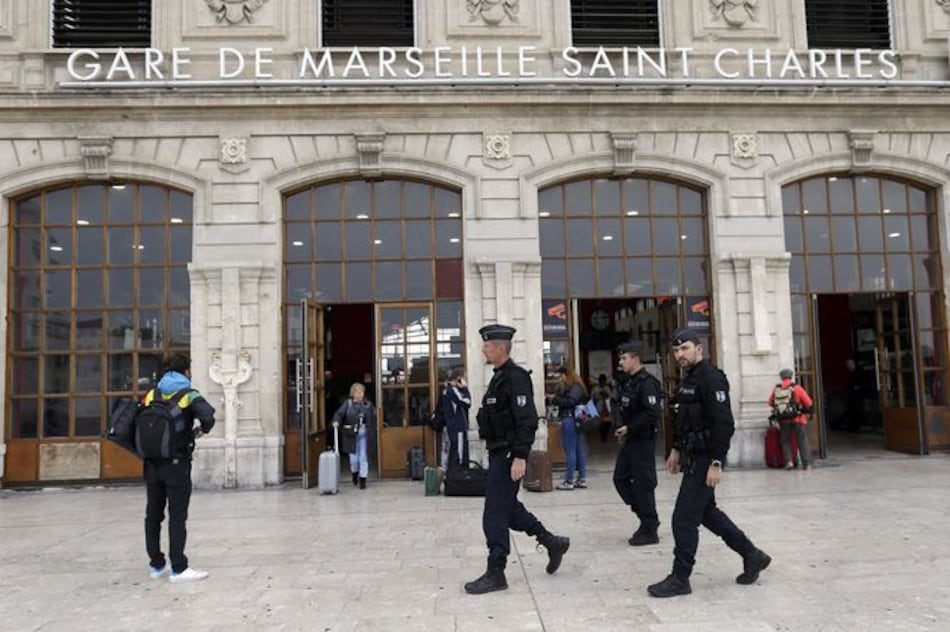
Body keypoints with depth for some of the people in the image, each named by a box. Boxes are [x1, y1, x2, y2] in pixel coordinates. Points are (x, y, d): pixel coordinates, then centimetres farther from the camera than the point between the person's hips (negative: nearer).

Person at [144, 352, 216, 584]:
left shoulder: (151, 395, 9)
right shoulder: (189, 395, -6)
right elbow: (208, 416, -22)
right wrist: (203, 430, -2)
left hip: (152, 463, 5)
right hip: (177, 463, -5)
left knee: (153, 515, 13)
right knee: (177, 516, -1)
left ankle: (156, 565, 23)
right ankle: (178, 569, 1)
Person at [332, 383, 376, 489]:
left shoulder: (368, 404, 2)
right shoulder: (347, 404, -4)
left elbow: (374, 416, 12)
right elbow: (339, 414, -12)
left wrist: (373, 426, 2)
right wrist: (336, 421, -30)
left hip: (364, 434, 1)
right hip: (351, 435, -1)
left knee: (363, 457, -1)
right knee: (354, 457, 3)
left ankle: (362, 480, 11)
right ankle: (354, 473, 36)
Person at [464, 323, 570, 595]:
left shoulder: (516, 378, -17)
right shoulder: (500, 377, 14)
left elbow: (527, 421, -23)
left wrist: (520, 457, -26)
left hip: (508, 456, -10)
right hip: (498, 453, 10)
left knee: (494, 515, -3)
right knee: (508, 508, 18)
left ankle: (495, 574, 7)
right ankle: (553, 543, 29)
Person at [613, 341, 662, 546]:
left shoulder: (646, 383, -17)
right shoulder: (630, 382, 13)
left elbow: (652, 414, -24)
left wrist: (629, 428, -20)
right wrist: (623, 431, 10)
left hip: (643, 441, -10)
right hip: (630, 440, 10)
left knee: (643, 484, -2)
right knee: (620, 478, 12)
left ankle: (649, 531, 9)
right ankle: (647, 518, 24)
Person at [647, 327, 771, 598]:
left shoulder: (711, 378, -16)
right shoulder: (688, 379, 14)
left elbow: (724, 423, -22)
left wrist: (716, 464, -24)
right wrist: (677, 449, 20)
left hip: (705, 458, -10)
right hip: (693, 456, 10)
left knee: (684, 518, -5)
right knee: (706, 511, 19)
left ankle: (680, 579, 7)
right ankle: (752, 556, 32)